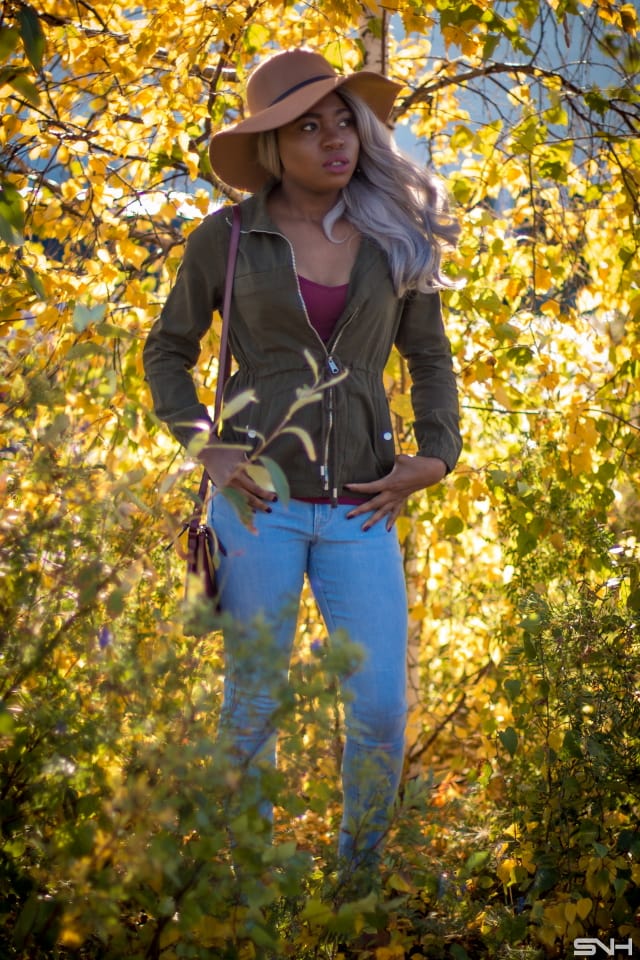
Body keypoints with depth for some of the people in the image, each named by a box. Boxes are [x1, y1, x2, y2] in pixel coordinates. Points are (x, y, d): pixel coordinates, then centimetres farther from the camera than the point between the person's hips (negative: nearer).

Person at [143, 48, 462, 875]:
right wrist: (202, 448, -4)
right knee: (252, 710, 6)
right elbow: (167, 350, 10)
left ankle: (358, 877, 20)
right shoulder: (226, 238, 0)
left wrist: (436, 456, 1)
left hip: (359, 511, 2)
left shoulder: (394, 238, 5)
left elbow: (430, 359, 15)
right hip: (260, 502, -1)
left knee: (381, 714, -4)